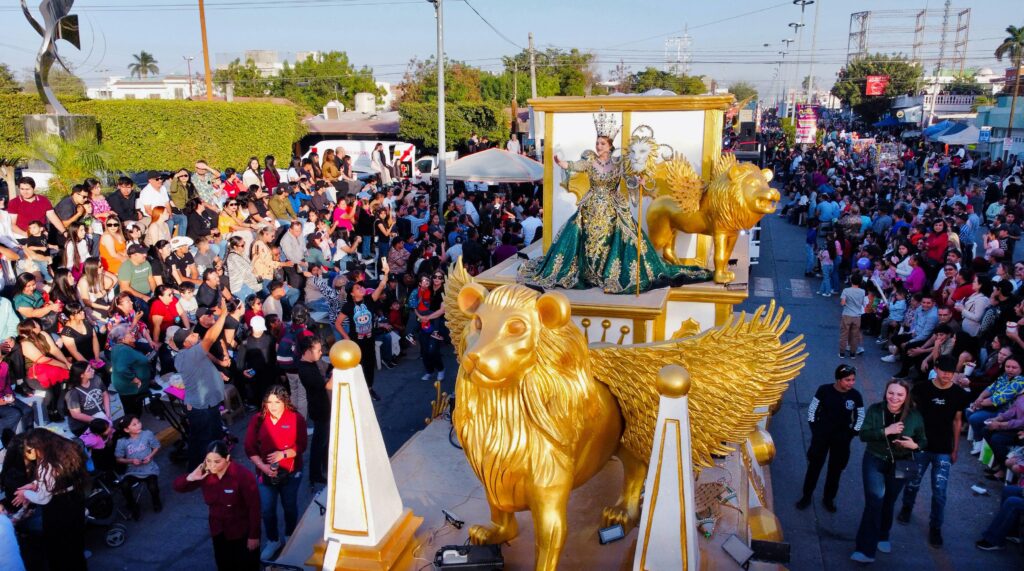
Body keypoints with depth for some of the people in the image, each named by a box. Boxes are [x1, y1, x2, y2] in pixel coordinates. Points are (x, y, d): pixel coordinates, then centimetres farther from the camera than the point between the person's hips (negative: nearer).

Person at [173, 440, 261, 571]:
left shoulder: (243, 475, -26)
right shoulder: (205, 474, -11)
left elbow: (254, 507, -21)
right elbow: (177, 487, -1)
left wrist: (254, 536, -16)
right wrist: (190, 477, -23)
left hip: (243, 531, -5)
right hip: (219, 530, 5)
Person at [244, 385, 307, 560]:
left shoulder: (296, 419, -13)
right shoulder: (257, 420, -8)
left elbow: (301, 446, -12)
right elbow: (249, 448, -7)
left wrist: (283, 454, -28)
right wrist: (262, 466, -19)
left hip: (290, 473, -1)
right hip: (265, 473, 1)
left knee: (290, 507, 17)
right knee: (267, 510, 10)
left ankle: (289, 537, 40)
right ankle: (273, 541, 33)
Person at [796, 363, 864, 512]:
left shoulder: (856, 396, -11)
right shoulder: (824, 390, -15)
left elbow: (860, 417, 2)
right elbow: (812, 409, -4)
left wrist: (852, 433, -2)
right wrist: (814, 427, -5)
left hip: (842, 438, 1)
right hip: (821, 435, -1)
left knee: (835, 469, 13)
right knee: (814, 466, 9)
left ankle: (828, 499, 31)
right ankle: (806, 497, 24)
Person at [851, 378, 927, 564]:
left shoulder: (914, 416, -13)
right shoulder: (875, 410, -15)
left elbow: (923, 441, -3)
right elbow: (863, 435, -18)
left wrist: (914, 445, -26)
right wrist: (886, 431, -31)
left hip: (900, 465, 2)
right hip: (874, 461, -2)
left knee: (889, 502, 20)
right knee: (875, 500, -13)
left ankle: (882, 537, 44)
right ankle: (867, 550, -9)